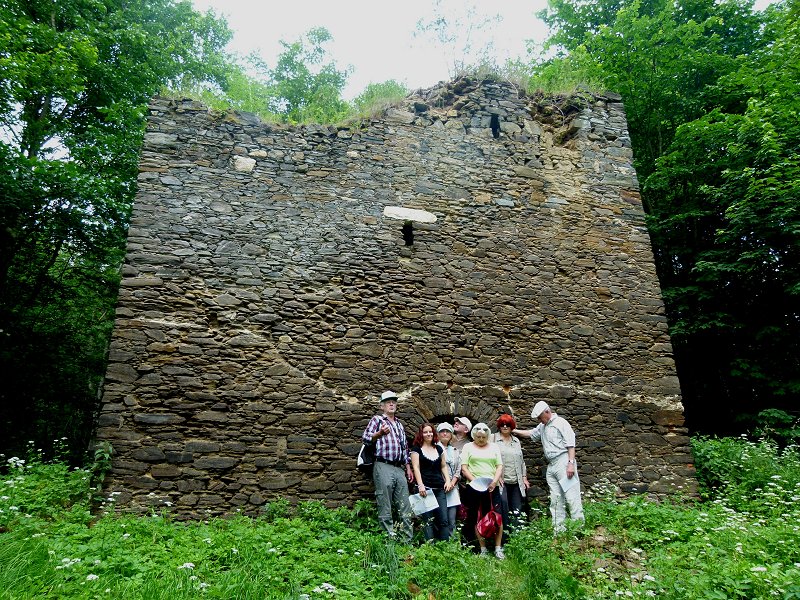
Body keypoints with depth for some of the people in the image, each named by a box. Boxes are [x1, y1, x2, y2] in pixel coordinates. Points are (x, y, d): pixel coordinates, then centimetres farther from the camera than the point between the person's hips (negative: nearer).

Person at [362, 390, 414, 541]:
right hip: (383, 467, -6)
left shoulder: (399, 424, 24)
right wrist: (379, 434, -23)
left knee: (405, 508, 5)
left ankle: (407, 540, 10)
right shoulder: (377, 419, 5)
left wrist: (408, 467, 19)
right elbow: (365, 438, -5)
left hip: (399, 469, 6)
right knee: (385, 508, -5)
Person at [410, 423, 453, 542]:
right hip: (425, 489, -4)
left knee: (443, 520, -1)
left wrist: (448, 481, 5)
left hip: (439, 488, 4)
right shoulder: (417, 448, 4)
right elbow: (416, 467, -4)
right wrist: (420, 485, -14)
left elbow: (444, 466, 20)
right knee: (429, 520, -6)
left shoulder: (439, 448, 17)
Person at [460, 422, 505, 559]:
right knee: (478, 519, 3)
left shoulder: (494, 447, 12)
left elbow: (500, 466, 7)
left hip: (492, 488, 2)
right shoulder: (468, 447, 6)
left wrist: (494, 481, -9)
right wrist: (475, 480, -14)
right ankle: (483, 549, 13)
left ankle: (498, 548, 9)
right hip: (474, 488, -1)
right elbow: (464, 468, -1)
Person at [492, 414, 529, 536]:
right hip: (501, 481, -5)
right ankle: (505, 534, -3)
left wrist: (524, 477, 16)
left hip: (516, 482, 5)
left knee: (517, 511, 4)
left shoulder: (516, 441, 18)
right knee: (503, 508, -12)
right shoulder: (493, 439, 0)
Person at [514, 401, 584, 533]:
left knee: (571, 495, -8)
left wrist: (571, 463, -19)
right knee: (556, 499, 8)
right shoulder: (542, 427, 19)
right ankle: (559, 529, 11)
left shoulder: (561, 423, -6)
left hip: (563, 462, -8)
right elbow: (530, 433, 34)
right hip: (551, 466, 8)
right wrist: (514, 431, 27)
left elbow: (570, 444, -12)